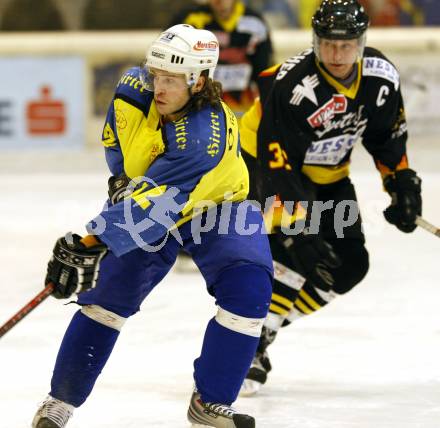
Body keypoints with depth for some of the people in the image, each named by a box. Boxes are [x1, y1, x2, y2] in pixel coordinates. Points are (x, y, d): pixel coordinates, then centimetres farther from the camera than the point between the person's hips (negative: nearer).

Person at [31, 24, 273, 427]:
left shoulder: (206, 139, -40)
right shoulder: (136, 88, -24)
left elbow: (157, 207, -47)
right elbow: (116, 135, 2)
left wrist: (89, 246, -53)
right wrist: (121, 177, 2)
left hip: (217, 206, -4)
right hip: (145, 194, 4)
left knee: (248, 292, -21)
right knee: (108, 293, -6)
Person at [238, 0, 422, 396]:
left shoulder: (381, 77, -15)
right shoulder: (292, 88, -34)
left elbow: (387, 135, 5)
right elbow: (277, 167, -34)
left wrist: (403, 182, -2)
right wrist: (297, 230, -38)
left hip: (328, 175, 7)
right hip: (263, 161, -7)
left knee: (349, 265, 0)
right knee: (295, 253, -28)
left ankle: (266, 326, 5)